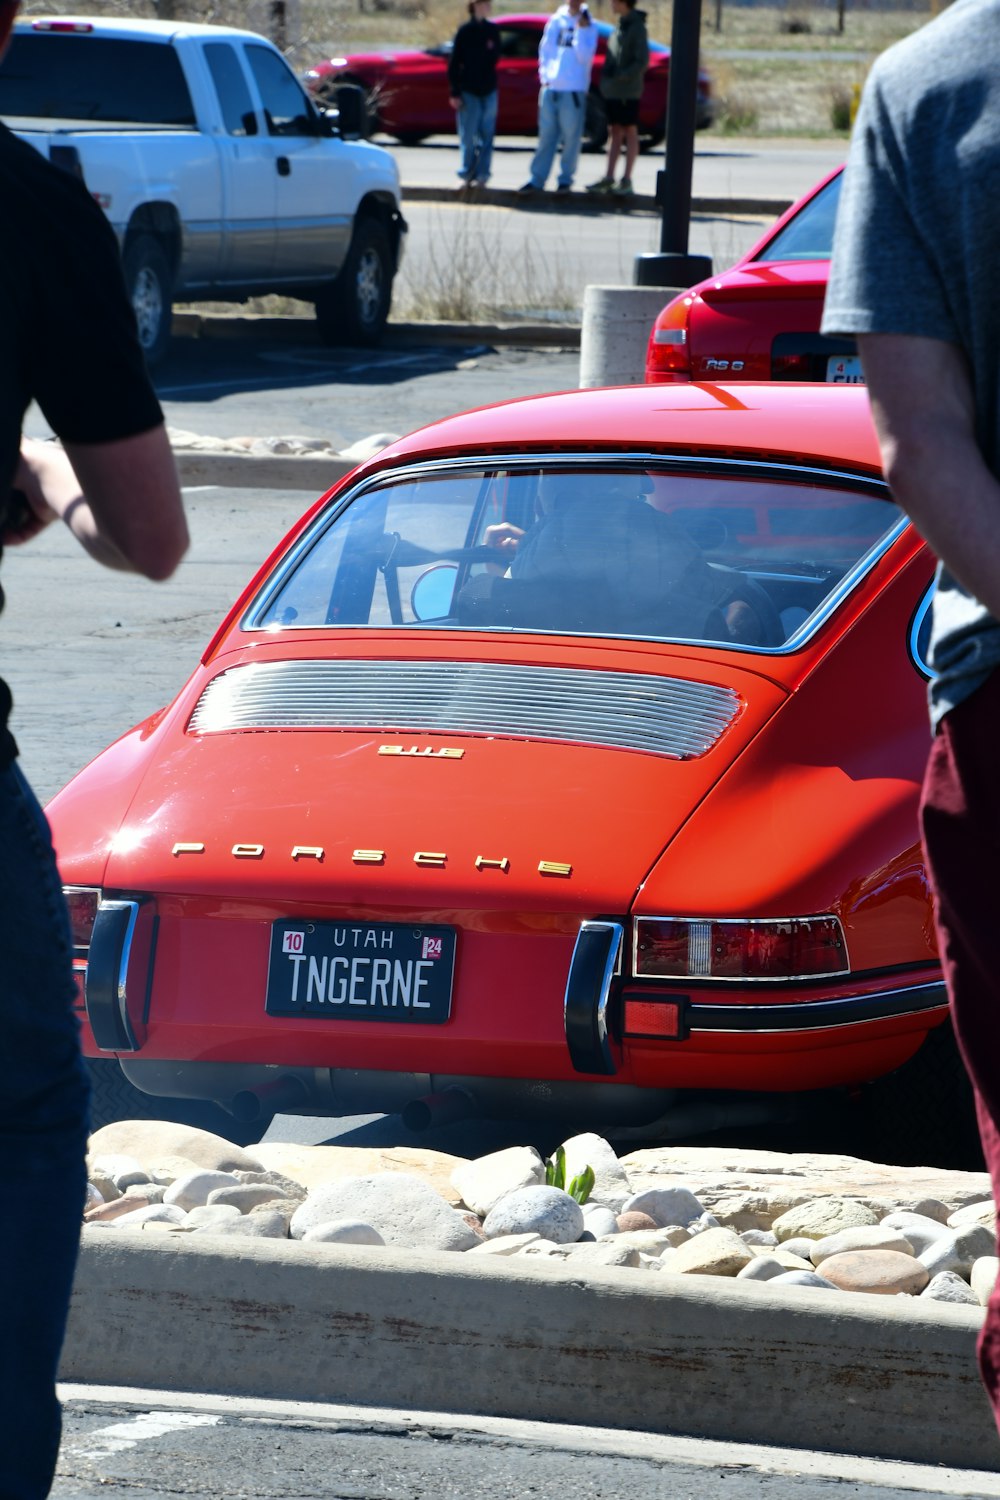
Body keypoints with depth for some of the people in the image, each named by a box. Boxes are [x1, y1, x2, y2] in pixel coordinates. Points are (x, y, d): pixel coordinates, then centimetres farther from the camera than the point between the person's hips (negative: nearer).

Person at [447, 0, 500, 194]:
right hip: (468, 91, -3)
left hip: (488, 90, 3)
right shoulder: (465, 31, -4)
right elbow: (454, 63, -4)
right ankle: (467, 175, 5)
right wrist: (454, 93, -9)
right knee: (468, 137, -2)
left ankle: (481, 175, 6)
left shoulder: (492, 30, 6)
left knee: (486, 135, 1)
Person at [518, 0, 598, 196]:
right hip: (550, 88, 3)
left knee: (570, 137, 0)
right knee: (546, 136, 5)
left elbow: (584, 56, -10)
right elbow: (544, 50, 12)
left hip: (573, 91, -3)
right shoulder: (556, 21, 9)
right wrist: (544, 75, 2)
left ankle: (566, 179, 9)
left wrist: (581, 29, -14)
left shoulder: (588, 26, 0)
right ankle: (537, 179, 7)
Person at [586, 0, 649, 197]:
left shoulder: (637, 27, -10)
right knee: (615, 132, 9)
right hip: (612, 91, 8)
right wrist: (606, 77, 7)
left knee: (630, 132, -1)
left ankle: (626, 179, 2)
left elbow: (642, 62, -15)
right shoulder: (619, 27, 13)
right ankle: (608, 177, 11)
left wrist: (620, 77, -18)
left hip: (628, 92, -8)